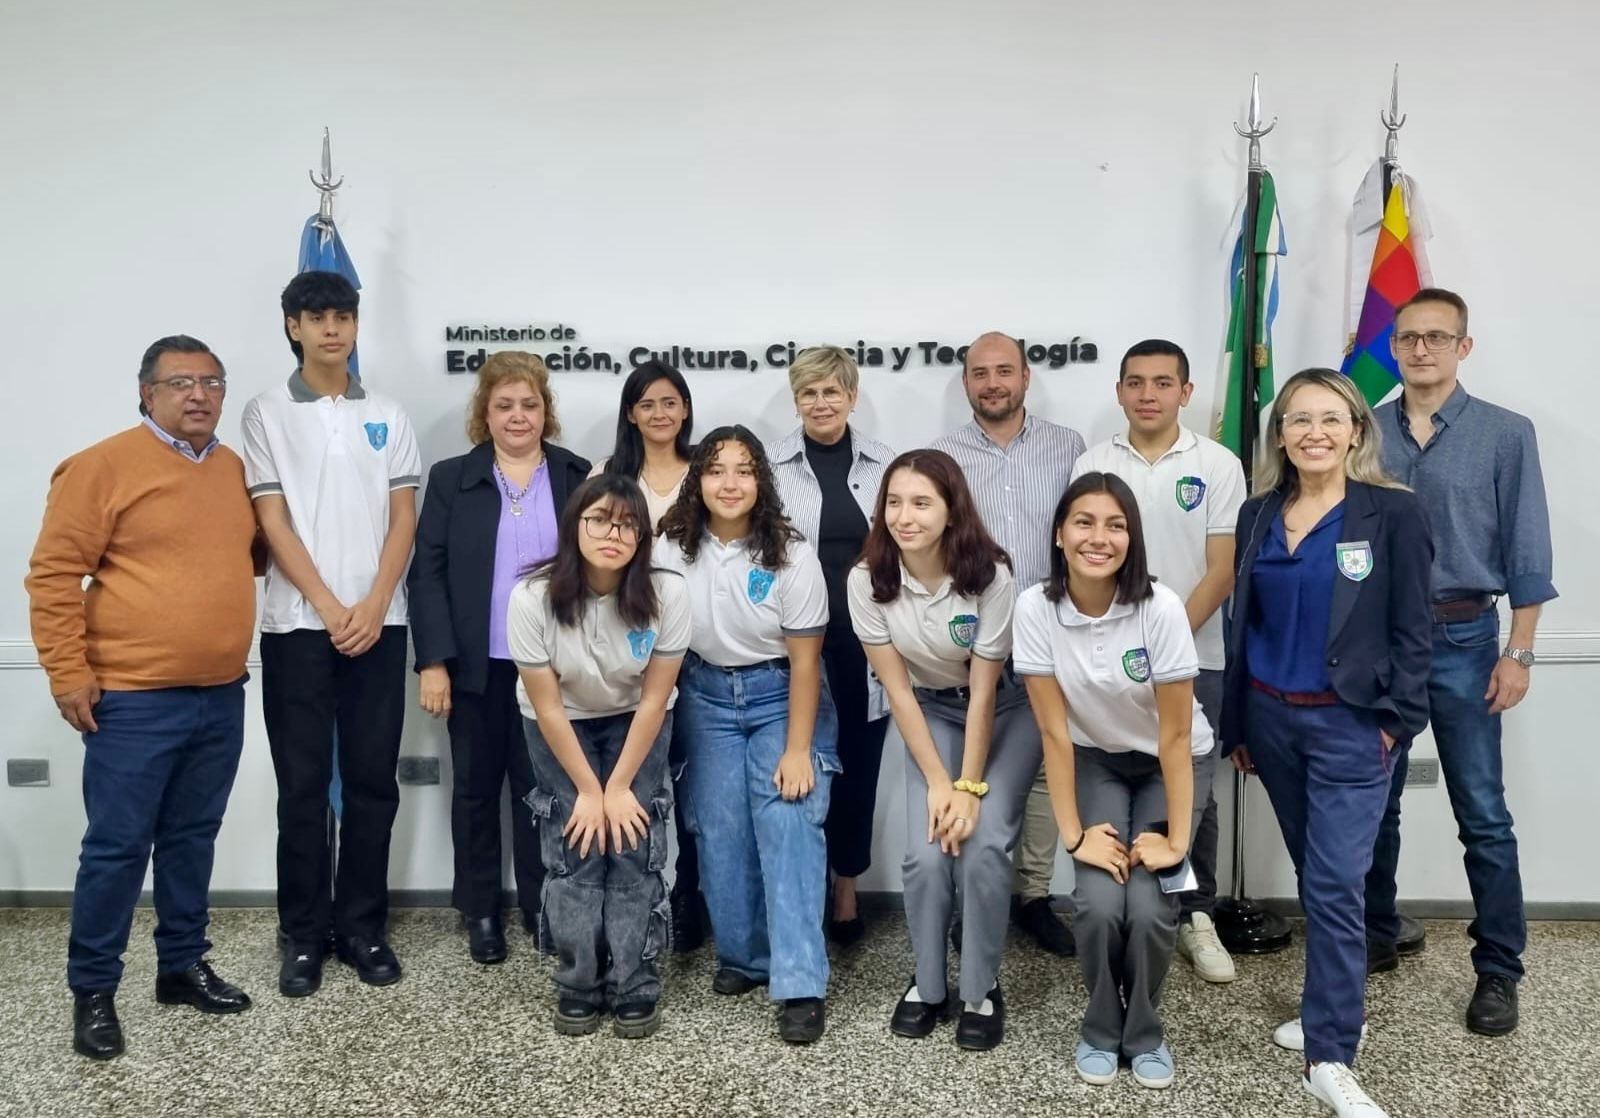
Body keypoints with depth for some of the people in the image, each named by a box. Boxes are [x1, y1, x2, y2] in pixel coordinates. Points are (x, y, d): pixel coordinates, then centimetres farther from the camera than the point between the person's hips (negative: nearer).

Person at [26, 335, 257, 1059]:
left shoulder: (235, 469, 9)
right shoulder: (103, 466, -9)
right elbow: (53, 572, -10)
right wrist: (67, 673, -12)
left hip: (221, 696, 6)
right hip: (134, 700, -6)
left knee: (192, 838, 16)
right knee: (117, 846, 2)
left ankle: (183, 966, 29)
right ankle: (92, 991, 17)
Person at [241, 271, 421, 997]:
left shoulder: (387, 416, 10)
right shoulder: (267, 414, 3)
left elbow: (402, 520, 5)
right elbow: (272, 522, -3)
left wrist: (374, 605, -8)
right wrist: (330, 608, -11)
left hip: (379, 622, 2)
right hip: (299, 624, -2)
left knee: (373, 779, 6)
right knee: (303, 785, 3)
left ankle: (362, 926, 18)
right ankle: (303, 935, 15)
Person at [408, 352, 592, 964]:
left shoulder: (578, 477, 4)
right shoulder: (451, 478, 3)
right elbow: (426, 574, -1)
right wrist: (433, 661, -10)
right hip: (476, 664, 1)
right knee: (476, 787, 11)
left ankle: (543, 907, 21)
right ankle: (481, 911, 24)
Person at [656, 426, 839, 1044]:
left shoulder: (791, 556, -15)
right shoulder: (672, 549, -8)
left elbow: (805, 660, -12)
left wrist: (797, 750, -16)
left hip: (780, 695, -2)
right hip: (705, 697, 3)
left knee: (789, 824, -14)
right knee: (719, 829, -1)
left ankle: (800, 985, -11)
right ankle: (744, 956, 19)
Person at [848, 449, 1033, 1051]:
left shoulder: (990, 575, -26)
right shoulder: (867, 580, -19)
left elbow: (984, 691, -19)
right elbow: (898, 690, -13)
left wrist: (970, 787, -19)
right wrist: (937, 782, -15)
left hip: (1005, 711, -2)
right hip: (931, 713, 2)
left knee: (982, 847, -18)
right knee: (927, 856, -14)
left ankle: (982, 992, 4)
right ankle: (928, 986, 11)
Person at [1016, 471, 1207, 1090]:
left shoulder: (1160, 608, -27)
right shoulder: (1035, 609, -21)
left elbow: (1174, 736, -20)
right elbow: (1055, 732, -16)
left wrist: (1177, 838, -17)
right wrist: (1074, 833, -15)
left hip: (1170, 764, -1)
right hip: (1095, 761, 1)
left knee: (1148, 906, -17)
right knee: (1099, 902, -18)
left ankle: (1144, 1033, 13)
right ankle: (1102, 1029, 13)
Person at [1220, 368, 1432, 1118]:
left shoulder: (1393, 513, -6)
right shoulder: (1257, 515, 6)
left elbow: (1413, 629, -5)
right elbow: (1242, 622, 9)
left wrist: (1398, 720, -11)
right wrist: (1236, 723, 9)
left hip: (1350, 725, -4)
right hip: (1271, 718, 5)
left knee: (1335, 884, -6)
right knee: (1311, 875, 15)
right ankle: (1334, 1011, 32)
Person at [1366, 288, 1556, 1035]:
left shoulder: (1506, 434, -3)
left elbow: (1527, 553, -2)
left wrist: (1517, 653, -6)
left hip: (1462, 639, -2)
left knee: (1482, 814, 3)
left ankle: (1498, 969, 15)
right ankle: (1375, 936, 30)